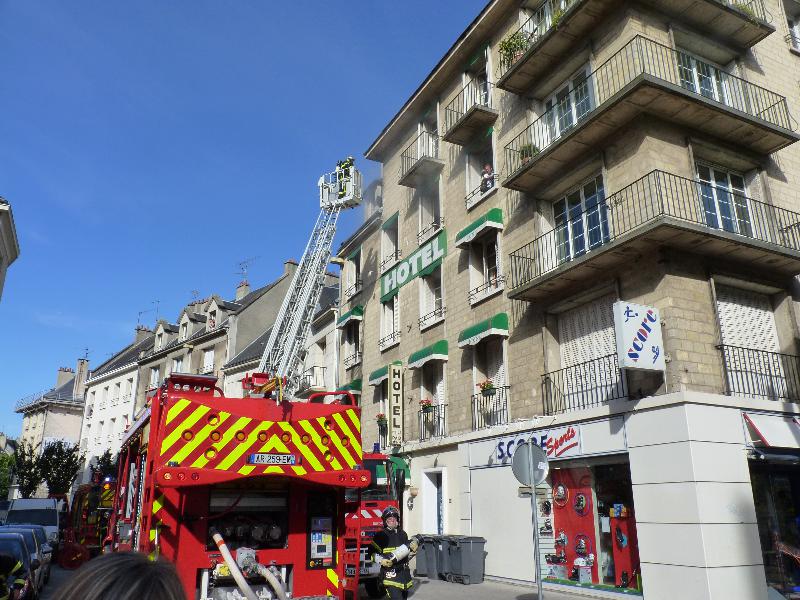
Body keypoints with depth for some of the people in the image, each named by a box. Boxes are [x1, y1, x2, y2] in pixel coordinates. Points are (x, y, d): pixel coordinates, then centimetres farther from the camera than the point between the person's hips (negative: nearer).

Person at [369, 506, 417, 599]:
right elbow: (373, 552, -7)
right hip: (390, 573, -6)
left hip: (404, 572, 7)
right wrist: (381, 561, -22)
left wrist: (413, 549, 4)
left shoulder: (403, 534, 14)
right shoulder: (381, 535, -5)